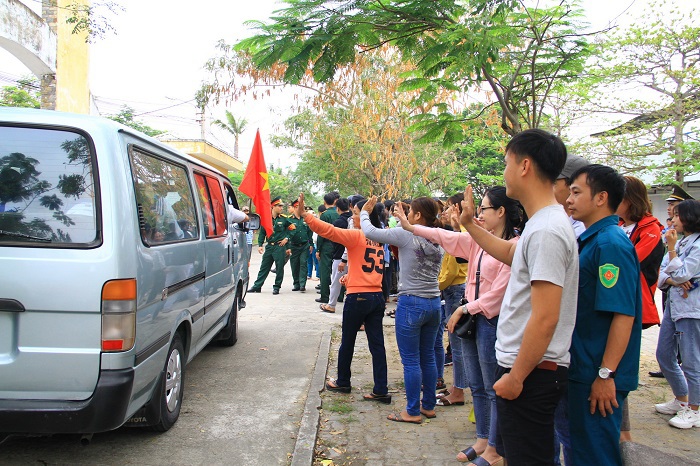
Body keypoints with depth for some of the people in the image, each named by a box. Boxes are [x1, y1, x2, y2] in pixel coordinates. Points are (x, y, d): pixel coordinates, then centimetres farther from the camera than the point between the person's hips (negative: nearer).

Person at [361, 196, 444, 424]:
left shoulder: (406, 235, -13)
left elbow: (370, 232, -12)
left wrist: (364, 212, 7)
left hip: (411, 303, -7)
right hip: (433, 303, 7)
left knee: (411, 360, 2)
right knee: (428, 356, 16)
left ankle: (413, 412, 10)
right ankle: (429, 405, 26)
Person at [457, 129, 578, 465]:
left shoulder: (546, 230, -23)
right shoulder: (543, 223, 9)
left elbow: (545, 319, -26)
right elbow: (509, 253, 31)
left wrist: (516, 376, -19)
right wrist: (469, 223, 30)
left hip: (531, 373, -10)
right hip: (525, 366, 10)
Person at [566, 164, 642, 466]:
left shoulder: (611, 244, -20)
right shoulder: (591, 240, 11)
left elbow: (623, 315, -24)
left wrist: (606, 375, -22)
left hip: (598, 374, -10)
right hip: (581, 369, 10)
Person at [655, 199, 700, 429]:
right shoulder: (680, 243, 13)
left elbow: (681, 274, -17)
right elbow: (663, 275, 7)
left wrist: (672, 248, -15)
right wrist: (674, 281, -14)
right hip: (672, 305, 9)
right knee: (664, 355, 14)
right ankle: (681, 399, 31)